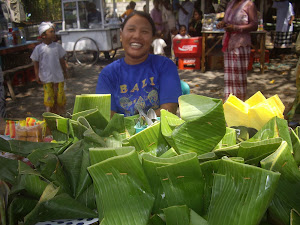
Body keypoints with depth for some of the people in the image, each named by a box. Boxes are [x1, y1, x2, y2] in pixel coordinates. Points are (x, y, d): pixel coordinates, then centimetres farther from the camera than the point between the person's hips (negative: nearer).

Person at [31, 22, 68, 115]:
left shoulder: (57, 46, 1)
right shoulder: (38, 48, -6)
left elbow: (62, 60, 10)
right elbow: (36, 63, 0)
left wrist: (65, 72, 13)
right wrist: (37, 76, -4)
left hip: (58, 76, 3)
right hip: (46, 77, -2)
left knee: (59, 96, 8)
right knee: (48, 98, 0)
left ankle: (60, 114, 25)